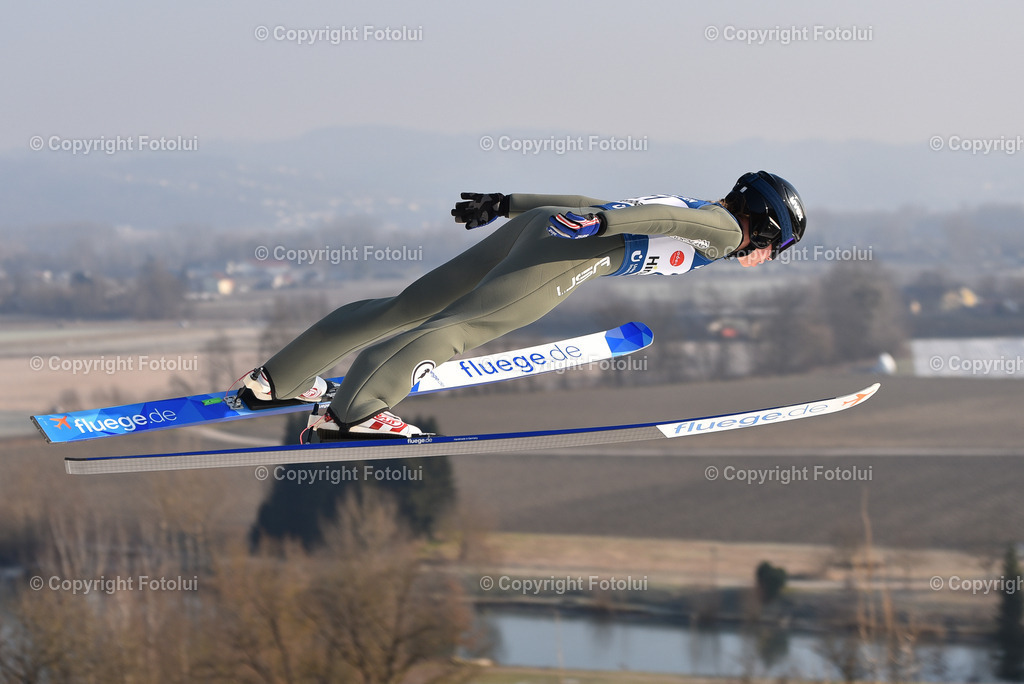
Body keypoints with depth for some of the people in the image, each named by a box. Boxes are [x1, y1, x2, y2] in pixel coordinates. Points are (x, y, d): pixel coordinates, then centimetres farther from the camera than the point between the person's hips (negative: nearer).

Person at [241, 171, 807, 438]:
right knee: (458, 327, -24)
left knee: (406, 307, 4)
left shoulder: (690, 209, 34)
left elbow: (581, 202, 30)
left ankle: (279, 378, 2)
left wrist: (504, 203, 27)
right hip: (572, 250, -8)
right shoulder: (724, 228, 9)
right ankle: (355, 410, -42)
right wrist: (604, 223, -27)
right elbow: (666, 218, -13)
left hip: (530, 222, 8)